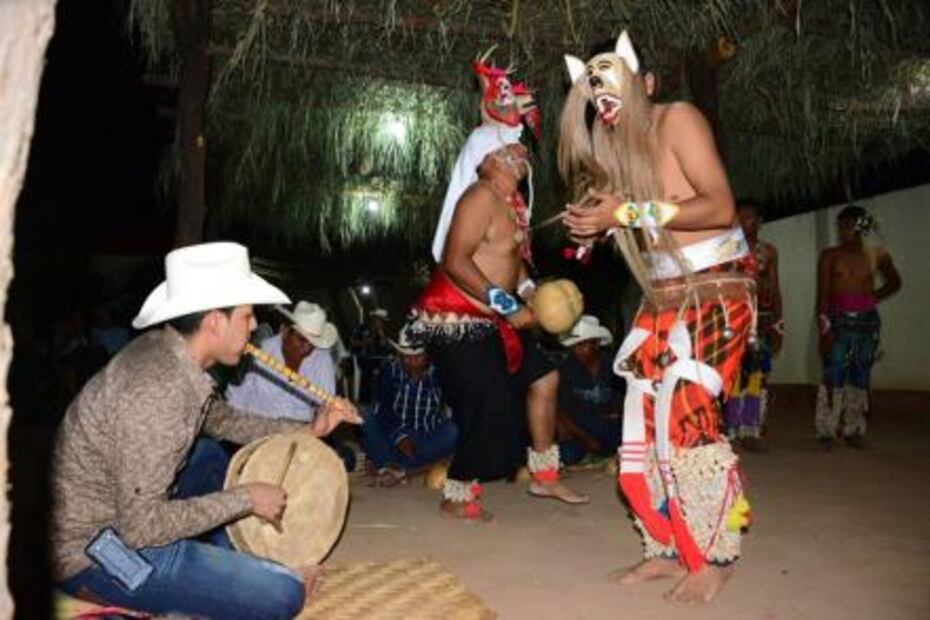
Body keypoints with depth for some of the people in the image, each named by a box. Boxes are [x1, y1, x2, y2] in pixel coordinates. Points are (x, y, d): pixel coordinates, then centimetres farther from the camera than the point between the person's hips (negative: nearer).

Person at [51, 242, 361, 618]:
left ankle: (230, 567, 24)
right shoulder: (157, 389, -29)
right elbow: (141, 527, -27)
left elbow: (219, 418, 15)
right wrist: (246, 498, -18)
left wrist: (307, 429, 8)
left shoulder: (168, 350, -3)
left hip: (123, 512, 9)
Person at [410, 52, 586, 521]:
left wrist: (530, 292, 6)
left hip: (486, 320, 10)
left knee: (542, 375, 13)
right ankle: (457, 497, 11)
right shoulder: (482, 196, -16)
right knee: (490, 405, -8)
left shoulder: (510, 201, 13)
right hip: (457, 319, -10)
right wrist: (508, 305, -24)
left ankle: (544, 475, 24)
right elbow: (455, 262, -26)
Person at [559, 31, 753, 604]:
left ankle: (716, 555, 2)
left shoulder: (677, 119, -9)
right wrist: (592, 229, -4)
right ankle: (671, 548, 14)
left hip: (715, 290, -7)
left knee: (685, 413, -16)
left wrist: (627, 213, -22)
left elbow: (720, 207, -19)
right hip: (662, 297, 7)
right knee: (644, 417, 1)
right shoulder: (613, 149, 11)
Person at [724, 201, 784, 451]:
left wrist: (778, 325, 7)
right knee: (735, 375, -8)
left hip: (762, 317, 3)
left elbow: (775, 289, 13)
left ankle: (751, 432, 8)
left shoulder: (768, 251, 12)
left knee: (759, 375, 0)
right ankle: (731, 432, 0)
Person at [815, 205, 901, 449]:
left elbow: (894, 282, 23)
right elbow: (822, 295, -7)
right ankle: (826, 431, -3)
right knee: (834, 377, -7)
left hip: (867, 321, 3)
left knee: (860, 378, 6)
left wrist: (874, 297, 6)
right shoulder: (830, 256, -2)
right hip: (839, 321, -3)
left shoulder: (878, 255, 5)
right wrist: (824, 328, -15)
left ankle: (854, 430, 15)